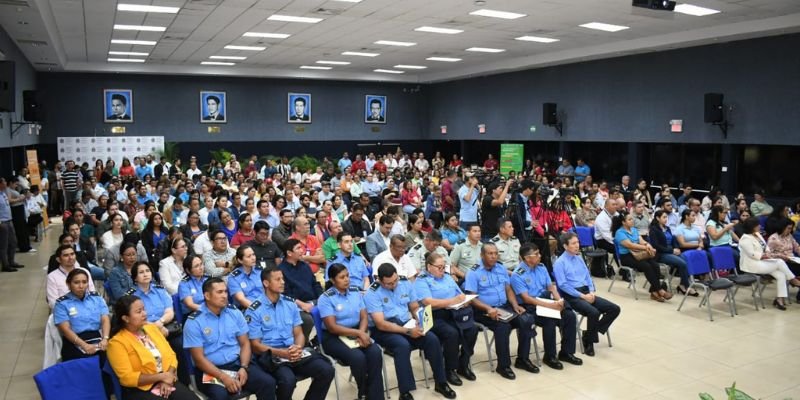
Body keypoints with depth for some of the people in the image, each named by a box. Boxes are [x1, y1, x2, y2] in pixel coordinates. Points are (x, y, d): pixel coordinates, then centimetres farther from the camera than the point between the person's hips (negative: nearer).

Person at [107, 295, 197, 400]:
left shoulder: (151, 328, 10)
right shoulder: (117, 342, -7)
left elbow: (171, 355, 9)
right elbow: (127, 378, -12)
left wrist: (167, 378, -8)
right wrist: (161, 376, -13)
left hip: (165, 382, 5)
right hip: (140, 390, -5)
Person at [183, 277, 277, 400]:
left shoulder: (235, 313, 6)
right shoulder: (194, 322, -7)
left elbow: (245, 344, 8)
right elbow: (199, 358, -10)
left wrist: (243, 368, -11)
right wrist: (224, 377, -20)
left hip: (237, 363, 4)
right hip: (210, 370, -4)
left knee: (268, 382, -18)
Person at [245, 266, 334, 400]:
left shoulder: (290, 303, 10)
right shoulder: (254, 311, -5)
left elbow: (299, 334, 12)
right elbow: (255, 345, -6)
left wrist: (298, 348, -12)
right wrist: (281, 353, -19)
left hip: (294, 352, 5)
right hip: (270, 355, -5)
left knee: (326, 370, -16)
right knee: (288, 380, -35)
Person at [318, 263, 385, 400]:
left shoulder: (356, 291, 6)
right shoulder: (325, 298, -10)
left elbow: (364, 317, 4)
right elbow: (332, 327, -15)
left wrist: (361, 333, -17)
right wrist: (358, 333, -22)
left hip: (357, 332, 5)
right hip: (333, 337, -4)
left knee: (375, 352, -24)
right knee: (358, 357, -30)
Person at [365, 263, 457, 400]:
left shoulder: (406, 283, 1)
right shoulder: (372, 294, -16)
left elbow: (415, 308, 11)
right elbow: (381, 324, -22)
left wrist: (420, 321, -13)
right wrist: (408, 331, -26)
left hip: (406, 324, 5)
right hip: (383, 330, -5)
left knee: (432, 339, -17)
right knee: (403, 345, -35)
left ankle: (441, 383, -2)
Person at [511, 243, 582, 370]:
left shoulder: (541, 267, 7)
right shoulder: (517, 275, -15)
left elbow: (551, 286, 9)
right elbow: (526, 298, -20)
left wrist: (559, 300, -12)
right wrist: (550, 305, -26)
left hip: (546, 300, 7)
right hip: (529, 306, -7)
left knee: (570, 315, -13)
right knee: (550, 320, -31)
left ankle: (566, 352, 0)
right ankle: (549, 356, -11)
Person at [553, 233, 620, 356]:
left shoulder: (579, 258, 16)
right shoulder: (559, 263, -7)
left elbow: (588, 277, 18)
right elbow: (563, 285, -13)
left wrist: (591, 292, -2)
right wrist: (582, 295, -16)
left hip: (586, 293, 8)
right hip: (571, 296, -8)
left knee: (614, 309, -5)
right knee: (594, 312, -32)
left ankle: (590, 333, 3)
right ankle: (589, 341, -8)